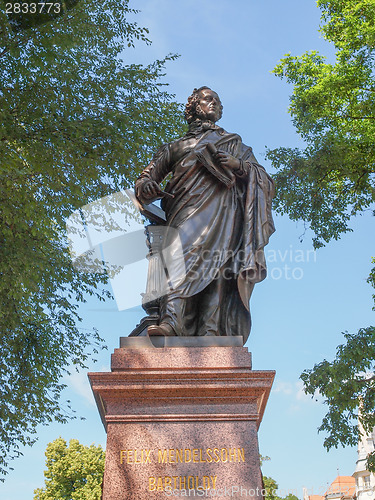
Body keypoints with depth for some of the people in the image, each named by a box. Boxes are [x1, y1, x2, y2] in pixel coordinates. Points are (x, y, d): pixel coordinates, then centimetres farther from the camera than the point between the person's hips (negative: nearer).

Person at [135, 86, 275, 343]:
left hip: (223, 213, 0)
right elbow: (147, 177, 24)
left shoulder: (234, 142, 32)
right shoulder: (176, 146, 32)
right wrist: (145, 187, -1)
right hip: (188, 211, 0)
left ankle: (210, 332, -33)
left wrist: (239, 165, 1)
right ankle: (171, 320, -43)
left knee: (217, 262, -23)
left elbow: (265, 179, 22)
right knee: (183, 252, -28)